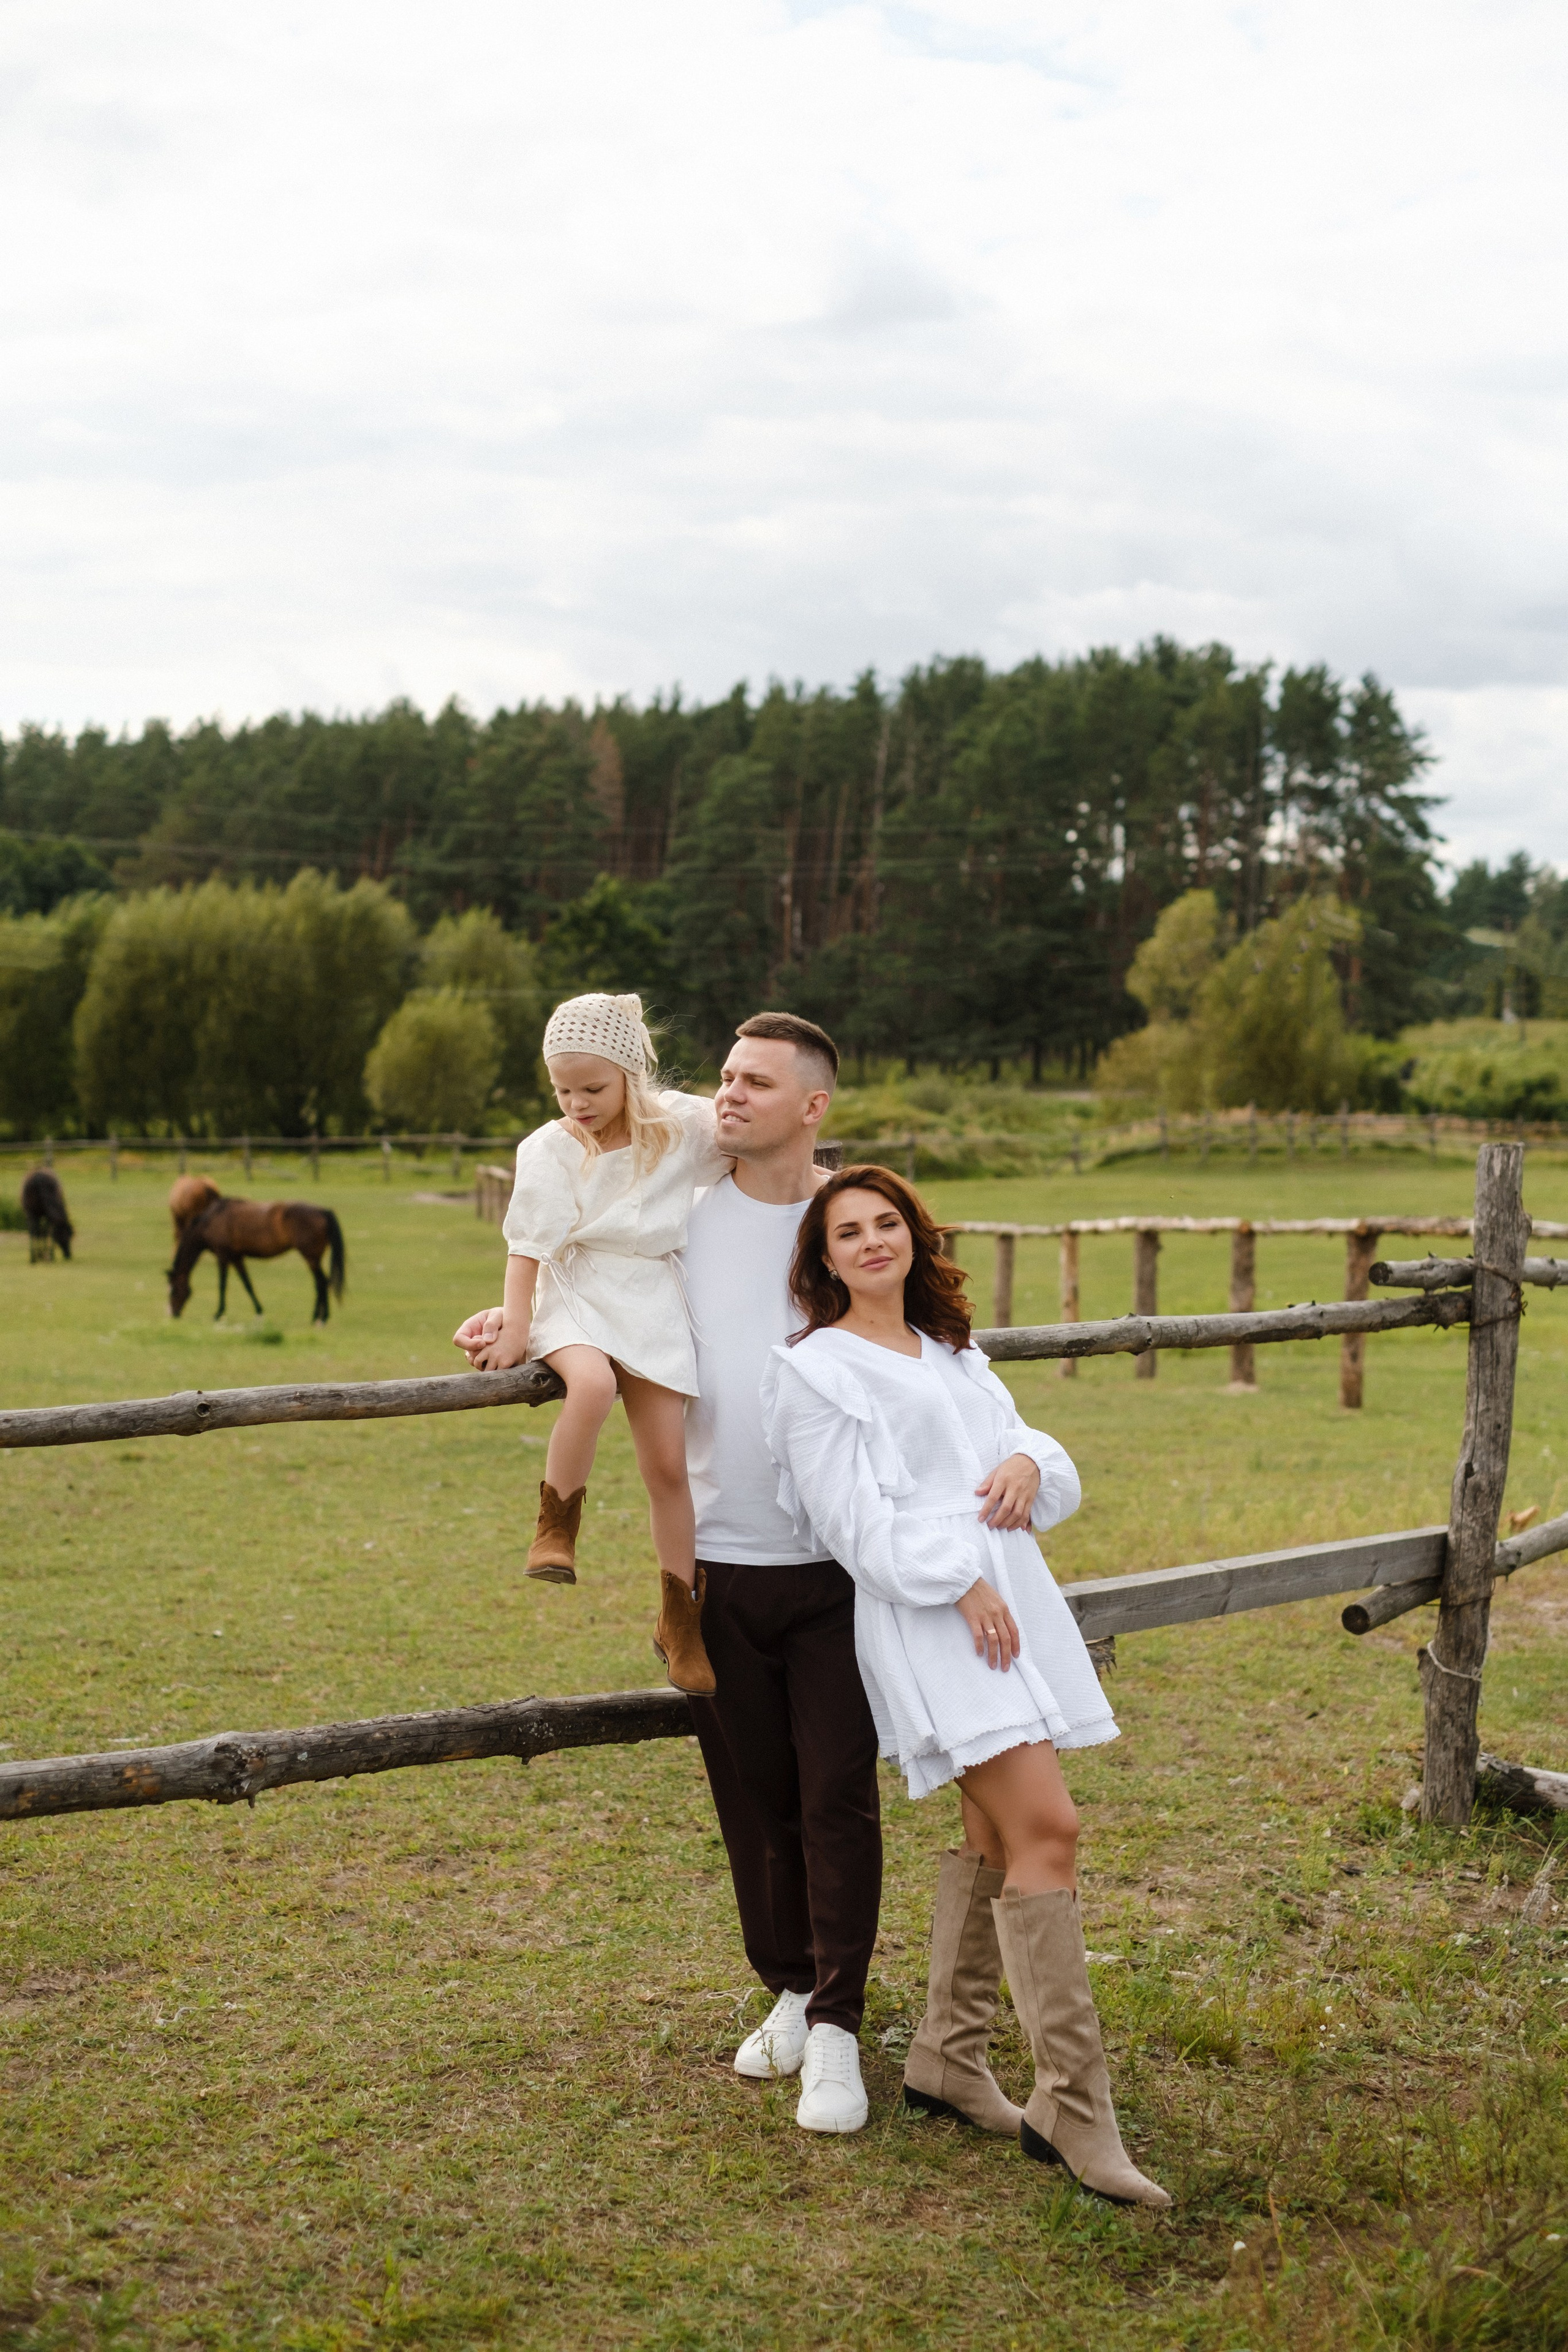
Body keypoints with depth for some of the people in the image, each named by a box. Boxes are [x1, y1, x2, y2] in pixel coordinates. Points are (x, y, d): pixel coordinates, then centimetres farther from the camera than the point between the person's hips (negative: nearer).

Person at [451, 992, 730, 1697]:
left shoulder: (680, 1126, -7)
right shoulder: (550, 1149, -9)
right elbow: (528, 1243, -6)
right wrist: (515, 1326, -9)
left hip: (652, 1306, 2)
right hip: (575, 1299, -2)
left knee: (668, 1465, 1)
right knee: (592, 1382, -37)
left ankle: (680, 1621, 16)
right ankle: (555, 1528, -14)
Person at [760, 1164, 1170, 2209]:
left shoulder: (955, 1356, 22)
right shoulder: (817, 1369, 0)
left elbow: (1026, 1444, 19)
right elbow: (855, 1514, -9)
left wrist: (1028, 1463, -5)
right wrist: (958, 1581, -17)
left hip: (1013, 1601, 8)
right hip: (926, 1617, -8)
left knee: (996, 1836, 10)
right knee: (1047, 1827, -16)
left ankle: (949, 2056, 24)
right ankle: (1071, 2104, -11)